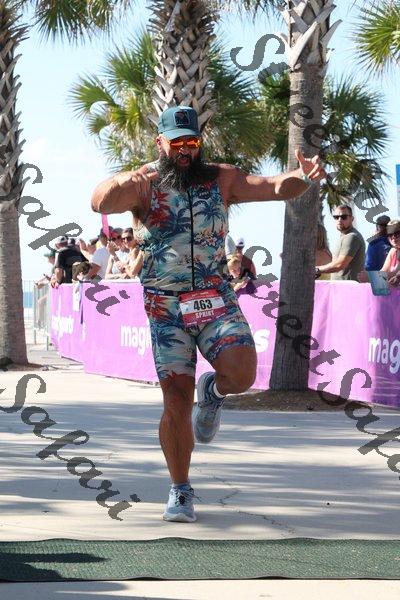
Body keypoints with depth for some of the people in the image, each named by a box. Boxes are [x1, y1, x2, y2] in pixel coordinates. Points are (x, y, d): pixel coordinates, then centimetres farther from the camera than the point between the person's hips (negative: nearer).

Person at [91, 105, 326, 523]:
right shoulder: (144, 184, -3)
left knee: (242, 374, -21)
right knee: (176, 400, -4)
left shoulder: (221, 179, 6)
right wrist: (120, 185, -44)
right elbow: (101, 203, -21)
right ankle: (180, 491, 14)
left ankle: (214, 392, 17)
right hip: (166, 306, -2)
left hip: (216, 299, 2)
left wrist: (303, 178, -23)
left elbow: (275, 188, 0)